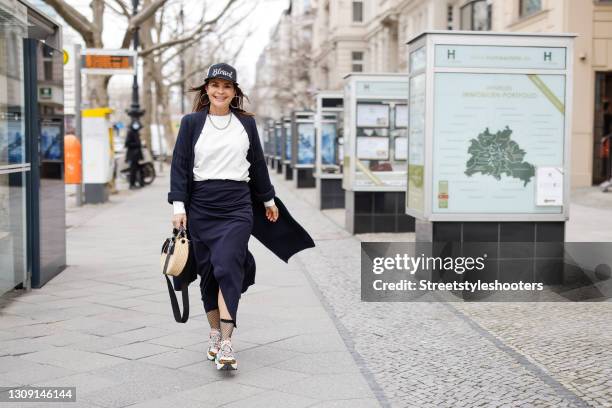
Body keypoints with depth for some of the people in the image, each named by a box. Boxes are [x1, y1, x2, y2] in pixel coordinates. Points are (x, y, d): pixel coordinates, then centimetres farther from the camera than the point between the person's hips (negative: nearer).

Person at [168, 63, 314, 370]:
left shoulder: (246, 123, 9)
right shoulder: (191, 123, 4)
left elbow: (258, 163, 17)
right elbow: (180, 165, 2)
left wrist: (268, 200, 24)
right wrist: (178, 206, -6)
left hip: (237, 206, 0)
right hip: (201, 207, 1)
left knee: (228, 267, -14)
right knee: (207, 271, 7)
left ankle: (226, 344, -17)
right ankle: (214, 334, 23)